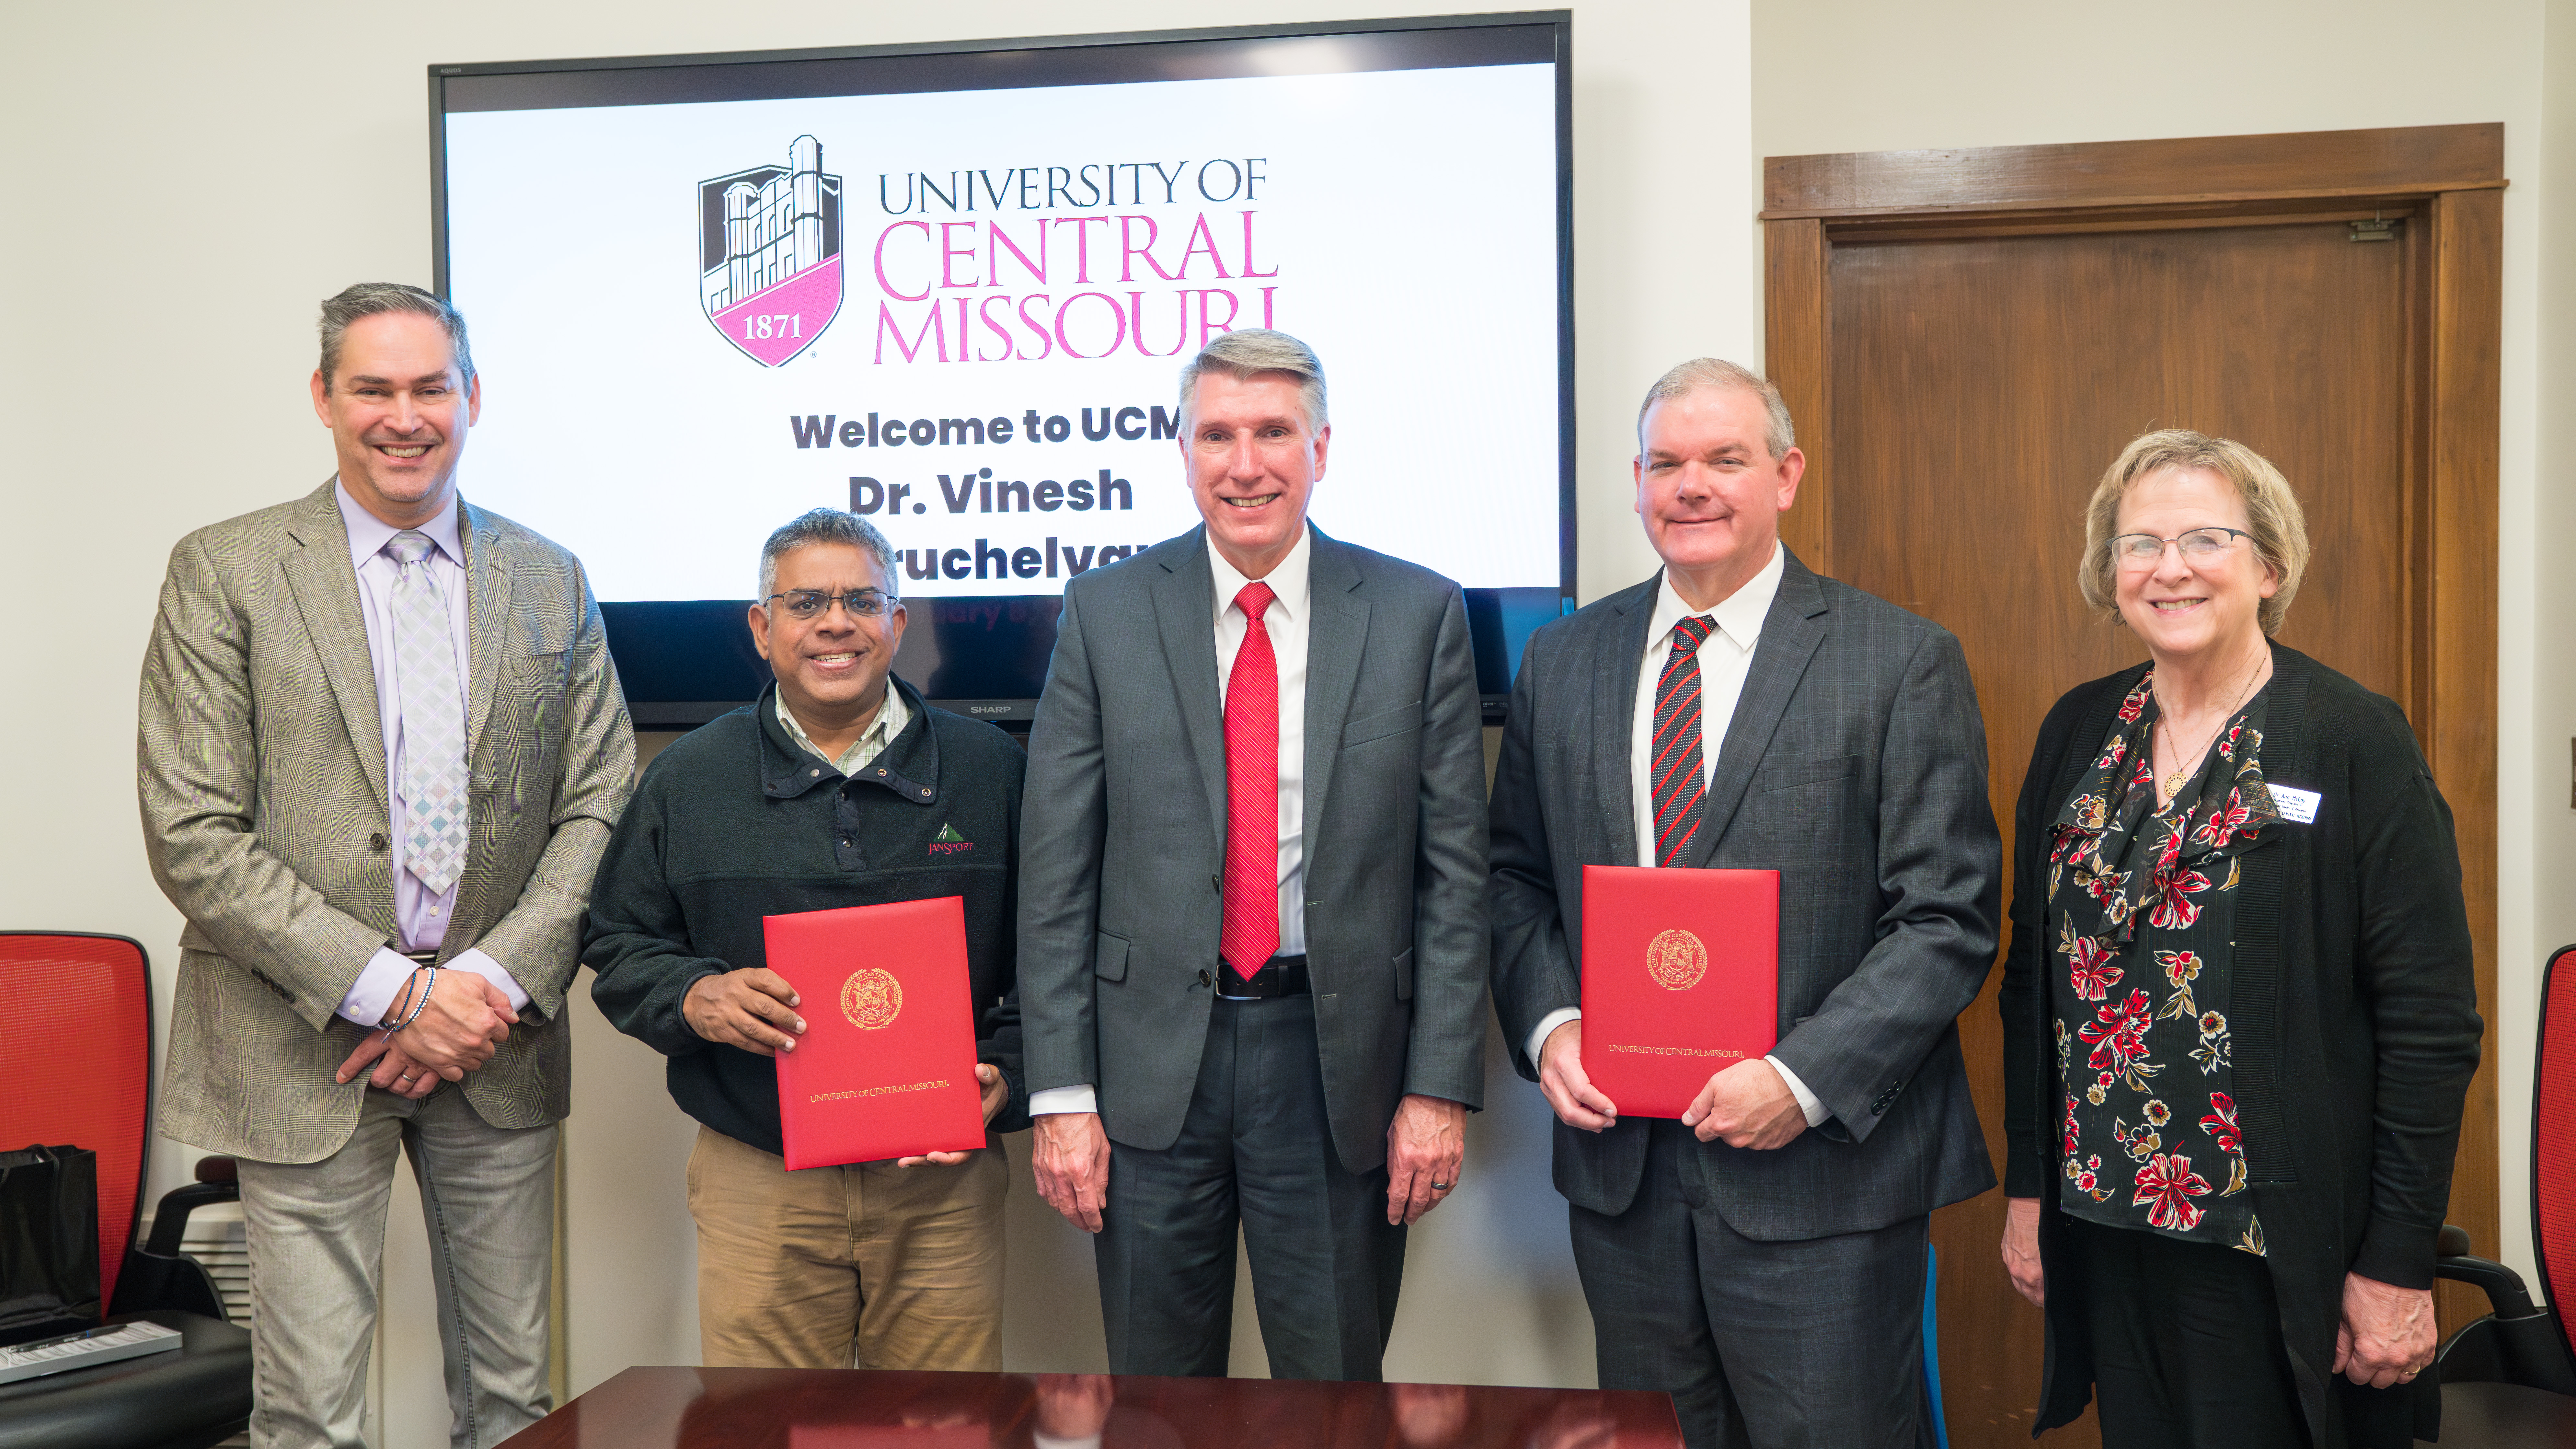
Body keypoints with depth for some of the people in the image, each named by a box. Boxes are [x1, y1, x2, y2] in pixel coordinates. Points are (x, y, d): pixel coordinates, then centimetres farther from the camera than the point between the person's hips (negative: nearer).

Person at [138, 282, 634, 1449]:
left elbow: (598, 808, 6)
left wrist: (498, 983, -8)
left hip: (497, 1045, 3)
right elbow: (193, 837, -8)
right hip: (306, 1052, -3)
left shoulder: (550, 583, 8)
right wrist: (390, 991, -14)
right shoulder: (223, 572, -2)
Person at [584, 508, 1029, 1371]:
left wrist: (1005, 1076, -7)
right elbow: (619, 947, 10)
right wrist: (693, 996, -10)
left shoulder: (988, 768, 5)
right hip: (758, 1184, 0)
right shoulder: (688, 779, 6)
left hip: (943, 1180, 0)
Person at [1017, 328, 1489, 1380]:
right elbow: (1057, 874, 0)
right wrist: (1062, 1095, -4)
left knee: (1337, 1384, 12)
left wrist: (1442, 1088, -5)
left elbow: (1455, 871, 0)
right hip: (1152, 1060, 1)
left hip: (1339, 1059, 0)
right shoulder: (1107, 613, 1)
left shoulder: (1418, 615, 0)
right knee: (1155, 1382, 14)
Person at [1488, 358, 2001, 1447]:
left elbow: (1948, 919, -8)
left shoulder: (1903, 663, -5)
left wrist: (1805, 1078, -17)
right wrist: (1548, 1024, -5)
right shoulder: (1561, 661, 8)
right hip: (1620, 1163, 4)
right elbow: (1516, 879, 13)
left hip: (1822, 1172, -3)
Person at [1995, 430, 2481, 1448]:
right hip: (2104, 1227, 4)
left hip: (2279, 1245, -4)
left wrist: (2398, 1264, -12)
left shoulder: (2357, 742, -9)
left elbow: (2431, 1021, -10)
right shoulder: (2079, 733, 5)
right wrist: (2027, 1188, 8)